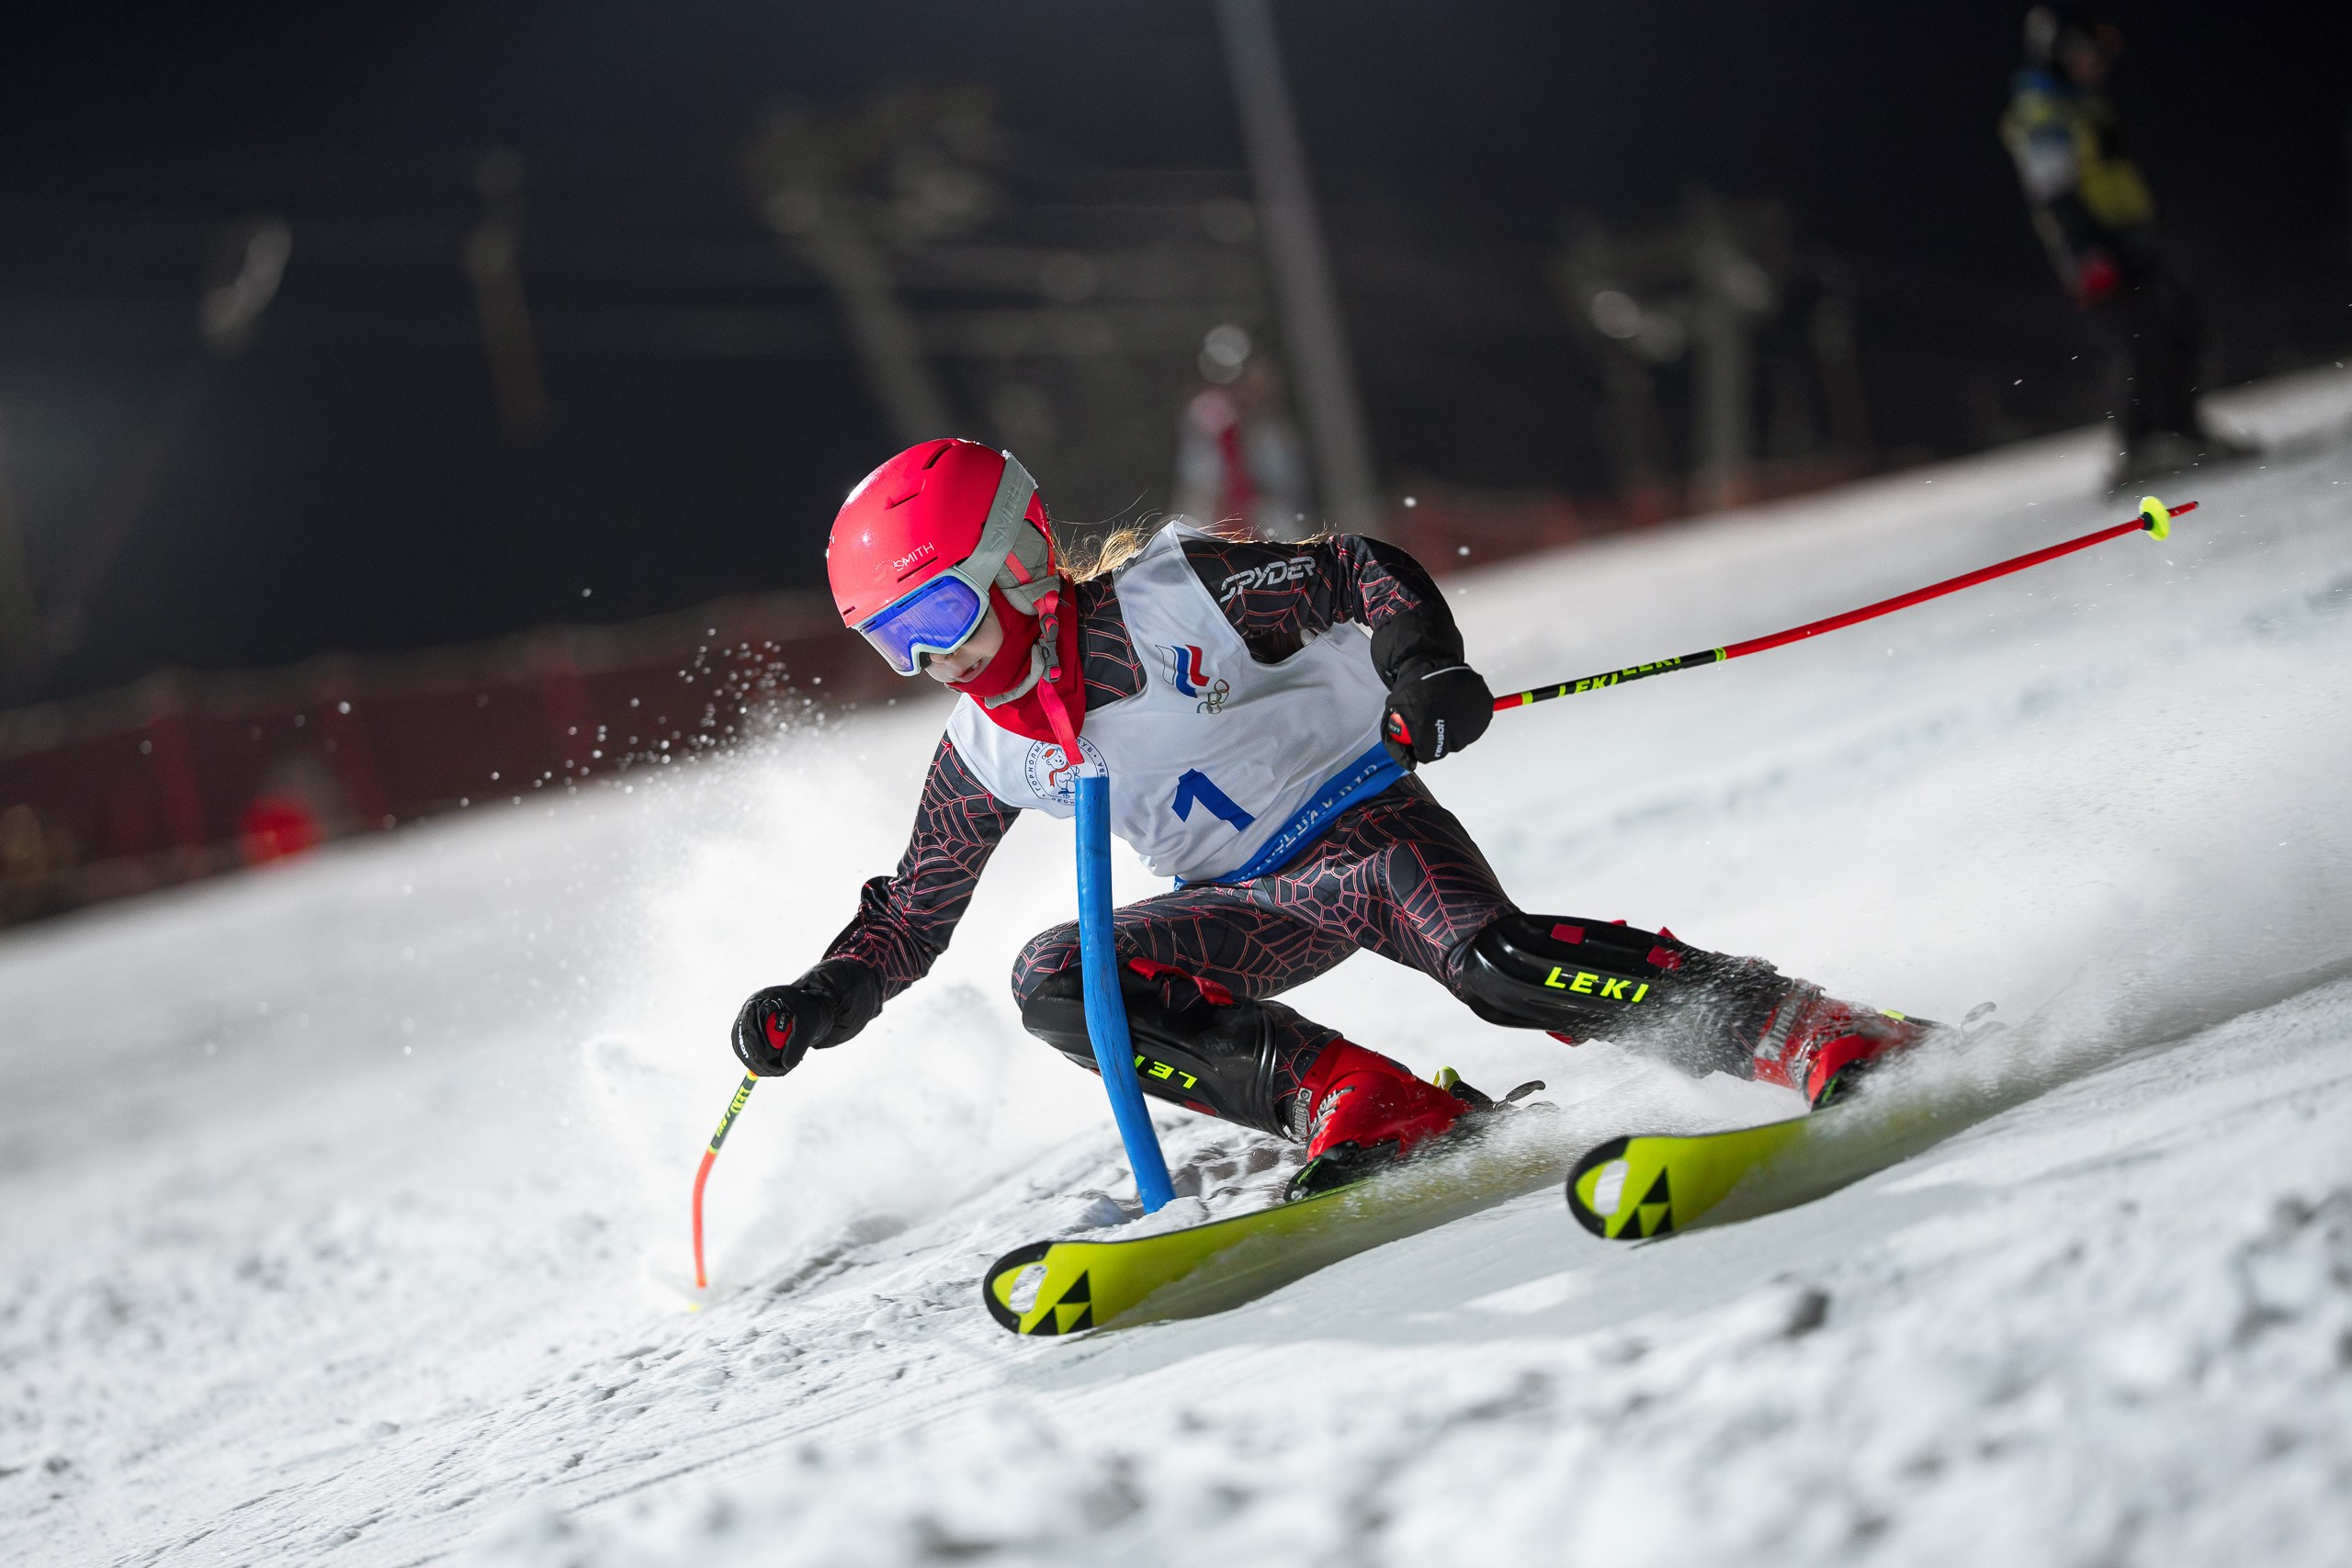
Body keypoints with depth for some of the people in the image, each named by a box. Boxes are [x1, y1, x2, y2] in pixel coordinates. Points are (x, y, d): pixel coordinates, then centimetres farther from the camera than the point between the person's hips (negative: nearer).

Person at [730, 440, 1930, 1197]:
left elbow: (1359, 572, -14)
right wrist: (814, 1005, -2)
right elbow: (908, 917, 13)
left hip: (1368, 826, -6)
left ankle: (1838, 1046, -31)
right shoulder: (986, 755, 4)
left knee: (1496, 964, -34)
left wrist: (1424, 666, -33)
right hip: (1253, 907, 6)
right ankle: (1366, 1108, -24)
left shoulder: (1169, 598, -14)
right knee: (1055, 981, -17)